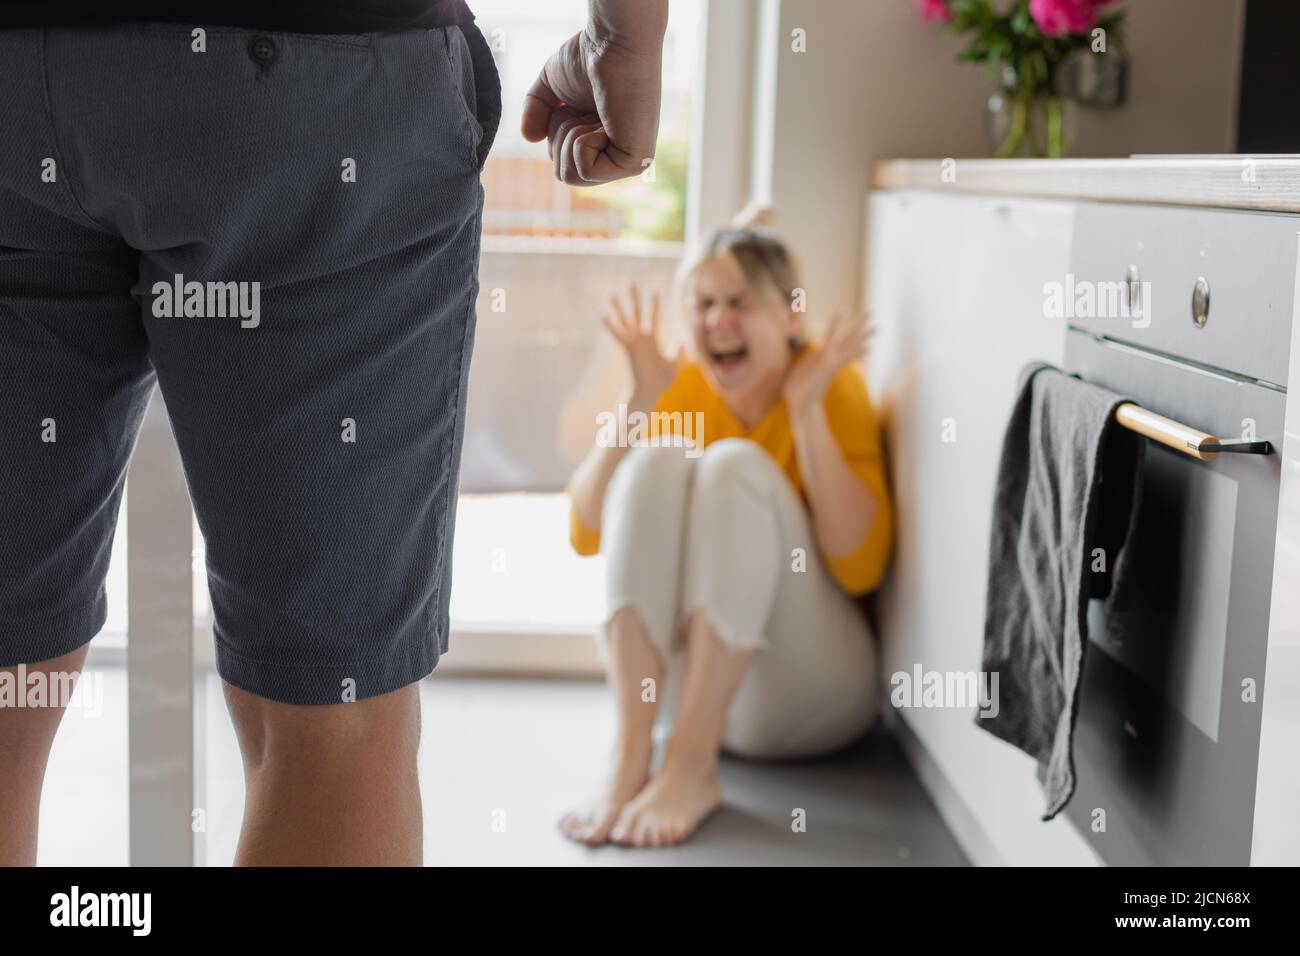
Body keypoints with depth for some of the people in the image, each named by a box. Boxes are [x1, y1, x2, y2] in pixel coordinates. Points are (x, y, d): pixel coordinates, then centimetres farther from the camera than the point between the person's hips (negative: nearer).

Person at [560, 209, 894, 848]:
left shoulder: (835, 387, -6)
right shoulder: (682, 385, 2)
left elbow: (862, 569, -17)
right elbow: (586, 535, -6)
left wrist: (806, 410, -21)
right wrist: (639, 399, -15)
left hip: (804, 692, -3)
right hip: (676, 672, 3)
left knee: (735, 465, -24)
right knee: (656, 460, -20)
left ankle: (691, 767, -30)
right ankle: (630, 759, -31)